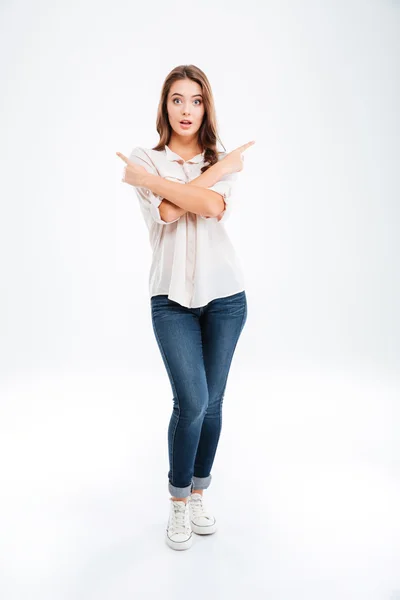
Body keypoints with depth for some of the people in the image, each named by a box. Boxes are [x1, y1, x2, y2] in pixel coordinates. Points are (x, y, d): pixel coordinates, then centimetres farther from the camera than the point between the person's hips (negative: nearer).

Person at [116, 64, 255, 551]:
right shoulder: (145, 159, 6)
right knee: (191, 402, -10)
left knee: (211, 404, 8)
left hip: (224, 295, 2)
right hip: (172, 297, -2)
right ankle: (178, 503, 15)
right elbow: (170, 212, -13)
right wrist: (221, 167, -8)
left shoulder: (221, 162, 10)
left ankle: (198, 495, 28)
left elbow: (213, 206, -13)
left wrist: (147, 178, -10)